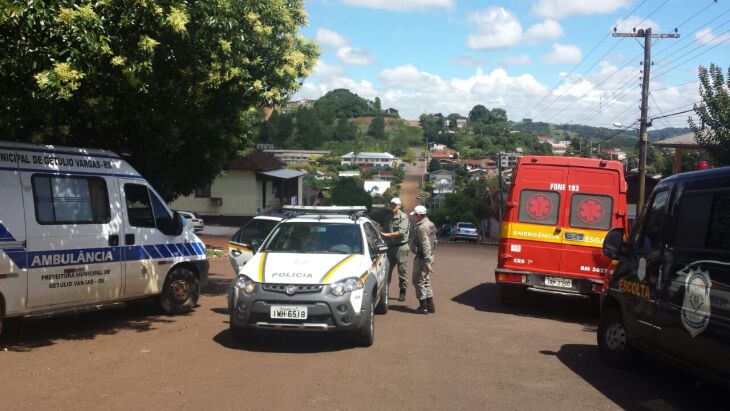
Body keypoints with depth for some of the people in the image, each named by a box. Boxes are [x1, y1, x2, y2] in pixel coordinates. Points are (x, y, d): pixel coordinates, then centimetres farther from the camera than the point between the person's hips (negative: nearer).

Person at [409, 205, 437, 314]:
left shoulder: (421, 228, -21)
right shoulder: (431, 224, 10)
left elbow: (426, 246, -25)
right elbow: (434, 242, 17)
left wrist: (427, 262, -25)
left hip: (422, 258, -10)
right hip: (429, 257, 10)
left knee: (419, 282, 1)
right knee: (426, 281, 17)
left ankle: (423, 307, 4)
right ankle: (430, 305, 20)